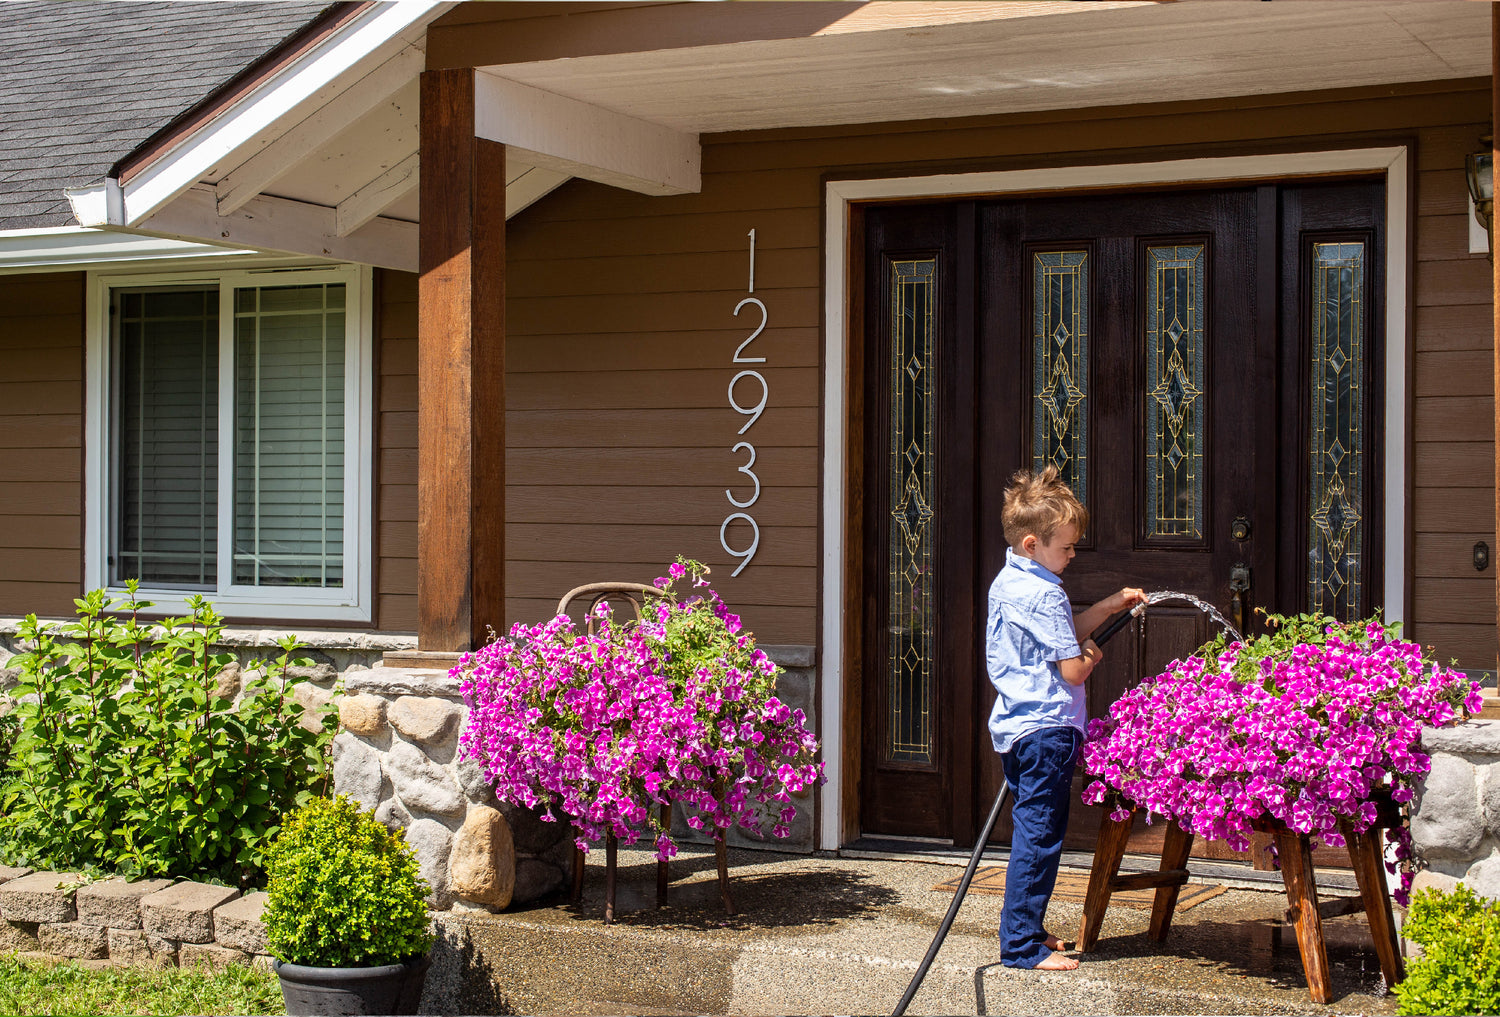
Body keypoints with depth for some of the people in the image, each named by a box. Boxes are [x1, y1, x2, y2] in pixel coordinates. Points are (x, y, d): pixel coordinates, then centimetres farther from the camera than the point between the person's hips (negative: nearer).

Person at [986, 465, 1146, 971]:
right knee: (1039, 838, -5)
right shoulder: (1044, 595, -17)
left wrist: (1110, 606, 17)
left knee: (1030, 833, 18)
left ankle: (1026, 930, 25)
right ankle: (1021, 945, -3)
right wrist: (1092, 658, 3)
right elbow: (1072, 669, -18)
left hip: (1013, 725, 10)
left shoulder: (1006, 583, 13)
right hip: (1046, 730, -10)